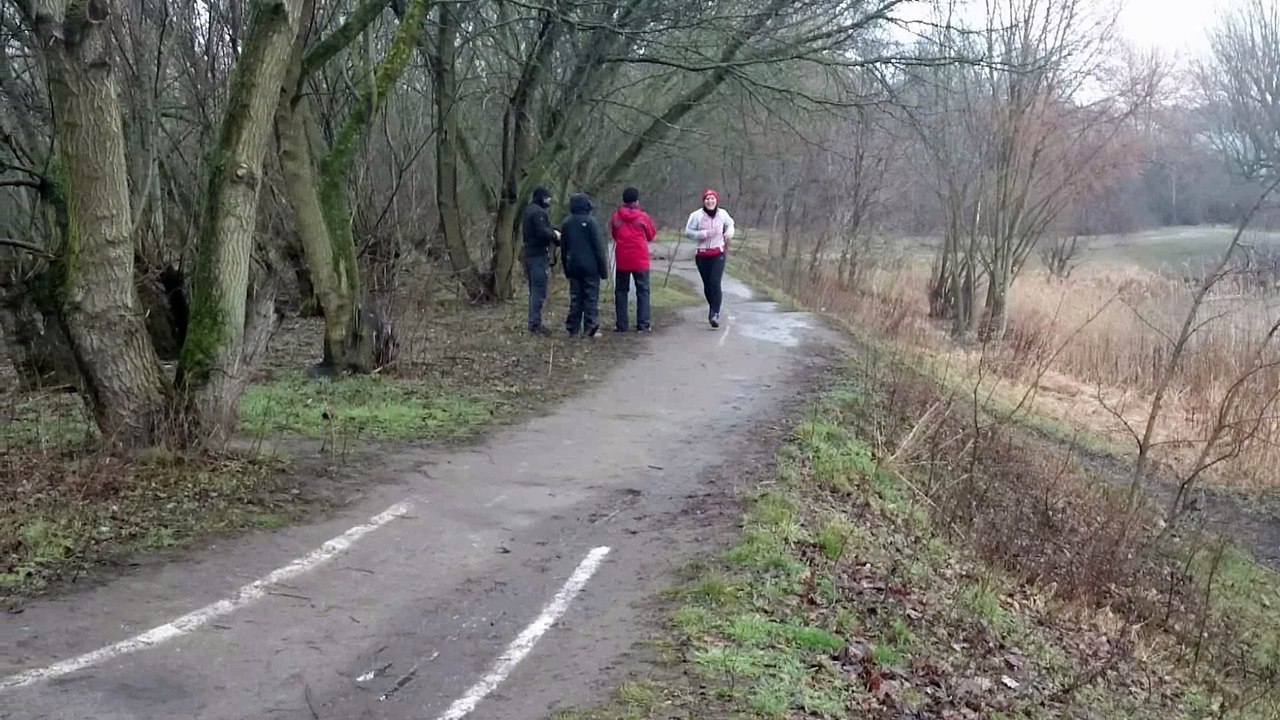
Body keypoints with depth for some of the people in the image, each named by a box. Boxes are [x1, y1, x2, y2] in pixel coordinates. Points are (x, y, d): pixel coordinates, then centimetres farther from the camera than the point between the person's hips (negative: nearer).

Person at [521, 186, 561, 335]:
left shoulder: (529, 210, 17)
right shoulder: (538, 212, -15)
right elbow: (542, 232, -23)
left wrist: (553, 233, 10)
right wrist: (554, 234, -6)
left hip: (530, 254, 10)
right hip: (539, 255, -10)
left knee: (534, 290, 14)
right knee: (539, 290, -9)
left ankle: (534, 322, 18)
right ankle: (535, 323, -10)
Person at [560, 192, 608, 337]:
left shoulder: (566, 224, 7)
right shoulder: (590, 222, -9)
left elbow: (563, 250, 13)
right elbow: (599, 247, -9)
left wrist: (567, 269, 21)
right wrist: (603, 269, -5)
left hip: (573, 267, 5)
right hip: (590, 267, -5)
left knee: (575, 298, 8)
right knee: (591, 297, -1)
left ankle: (573, 329, 7)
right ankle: (590, 328, -4)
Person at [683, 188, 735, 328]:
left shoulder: (722, 214, -1)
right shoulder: (696, 215, -8)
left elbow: (730, 224, 20)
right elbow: (688, 232, -3)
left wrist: (729, 233, -1)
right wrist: (704, 234, -16)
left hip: (718, 254, -1)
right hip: (702, 254, 1)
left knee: (715, 283, -15)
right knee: (707, 285, 9)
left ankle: (714, 314, -16)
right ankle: (714, 309, 34)